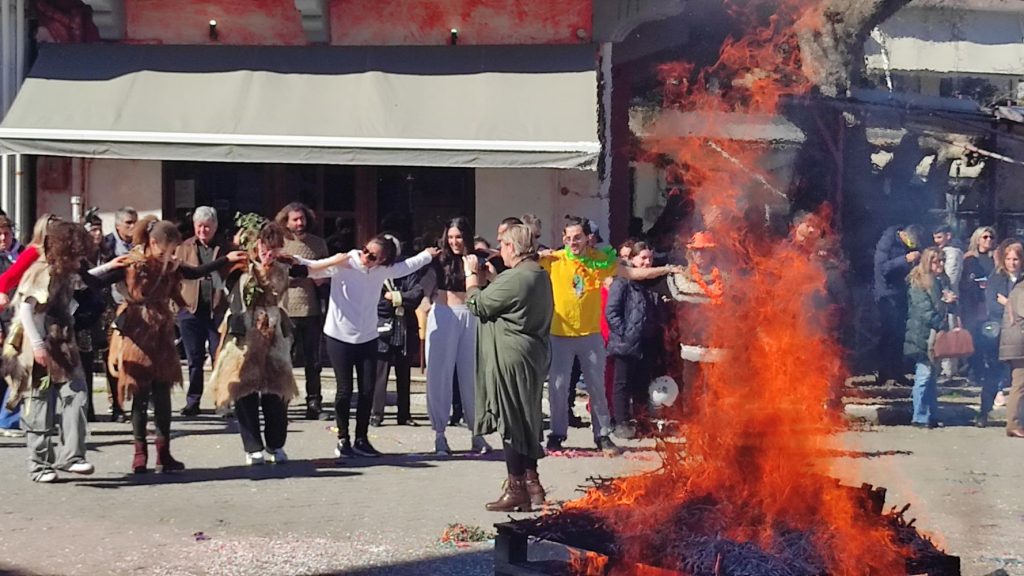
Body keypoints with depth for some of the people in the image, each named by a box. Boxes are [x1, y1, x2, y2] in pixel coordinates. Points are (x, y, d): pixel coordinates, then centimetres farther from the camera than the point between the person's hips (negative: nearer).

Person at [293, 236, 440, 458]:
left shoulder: (383, 270, 5)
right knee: (345, 390, -3)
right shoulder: (343, 264, -10)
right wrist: (296, 261, -38)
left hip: (367, 338, 4)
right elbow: (313, 268, -19)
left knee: (368, 391, 1)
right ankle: (343, 440, 9)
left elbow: (407, 266, 24)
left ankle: (361, 440, 12)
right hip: (340, 337, -4)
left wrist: (428, 254, 35)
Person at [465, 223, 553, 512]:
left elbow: (477, 305, -12)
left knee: (510, 422, -2)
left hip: (510, 359, -10)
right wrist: (485, 279, 13)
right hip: (532, 356, 10)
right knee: (525, 421, 15)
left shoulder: (514, 278, -20)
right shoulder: (540, 275, 12)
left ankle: (517, 489, 3)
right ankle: (531, 484, 21)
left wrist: (472, 275, 2)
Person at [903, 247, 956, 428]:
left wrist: (949, 300, 2)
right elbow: (926, 312, -15)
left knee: (932, 375, 11)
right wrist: (942, 326, -16)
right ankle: (920, 417, -4)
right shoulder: (918, 284, -10)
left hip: (936, 337, 8)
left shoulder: (941, 281, 13)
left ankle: (932, 416, 16)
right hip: (923, 336, -8)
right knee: (924, 374, -9)